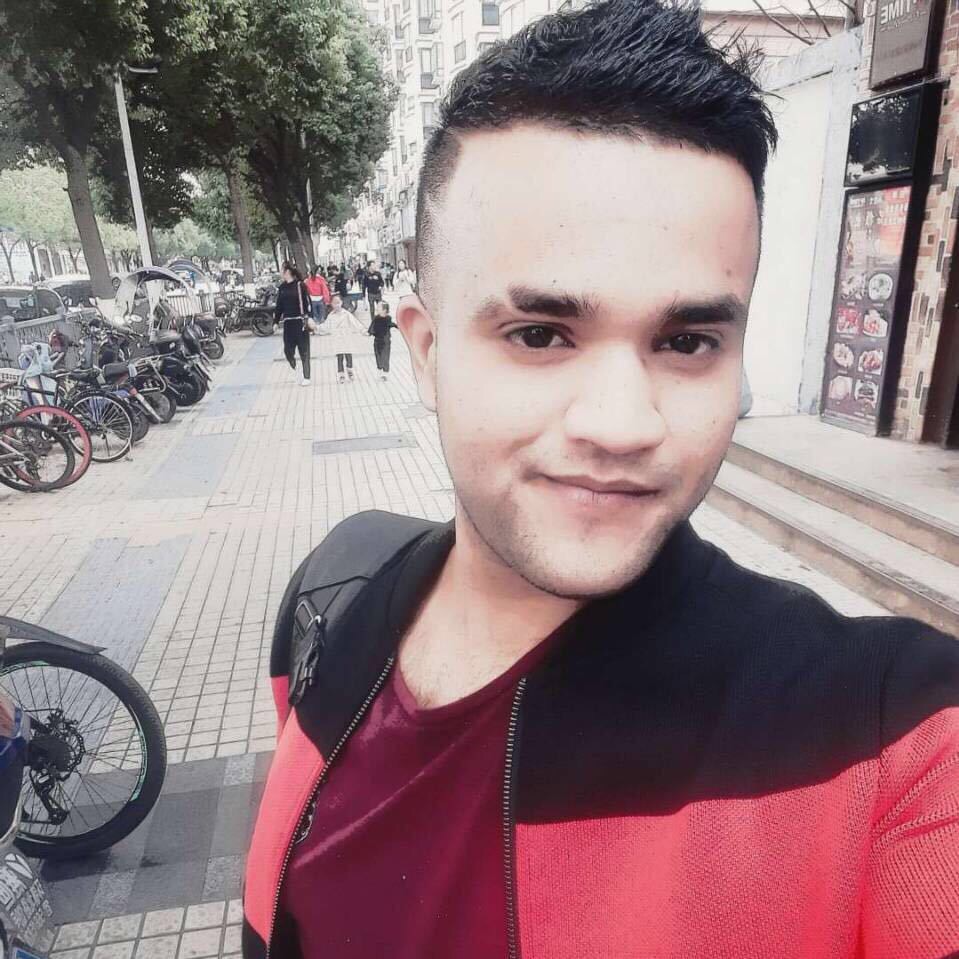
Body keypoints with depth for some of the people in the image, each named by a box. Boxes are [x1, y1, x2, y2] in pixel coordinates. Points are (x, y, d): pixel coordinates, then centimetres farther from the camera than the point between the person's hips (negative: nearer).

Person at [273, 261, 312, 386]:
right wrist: (275, 321, 10)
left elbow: (308, 302, -8)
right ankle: (293, 367, 30)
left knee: (304, 351, 2)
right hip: (288, 323, 4)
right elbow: (278, 306, 12)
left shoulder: (300, 285, -6)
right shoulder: (282, 288, 8)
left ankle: (306, 377, 12)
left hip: (300, 322, -4)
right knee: (288, 350, -1)